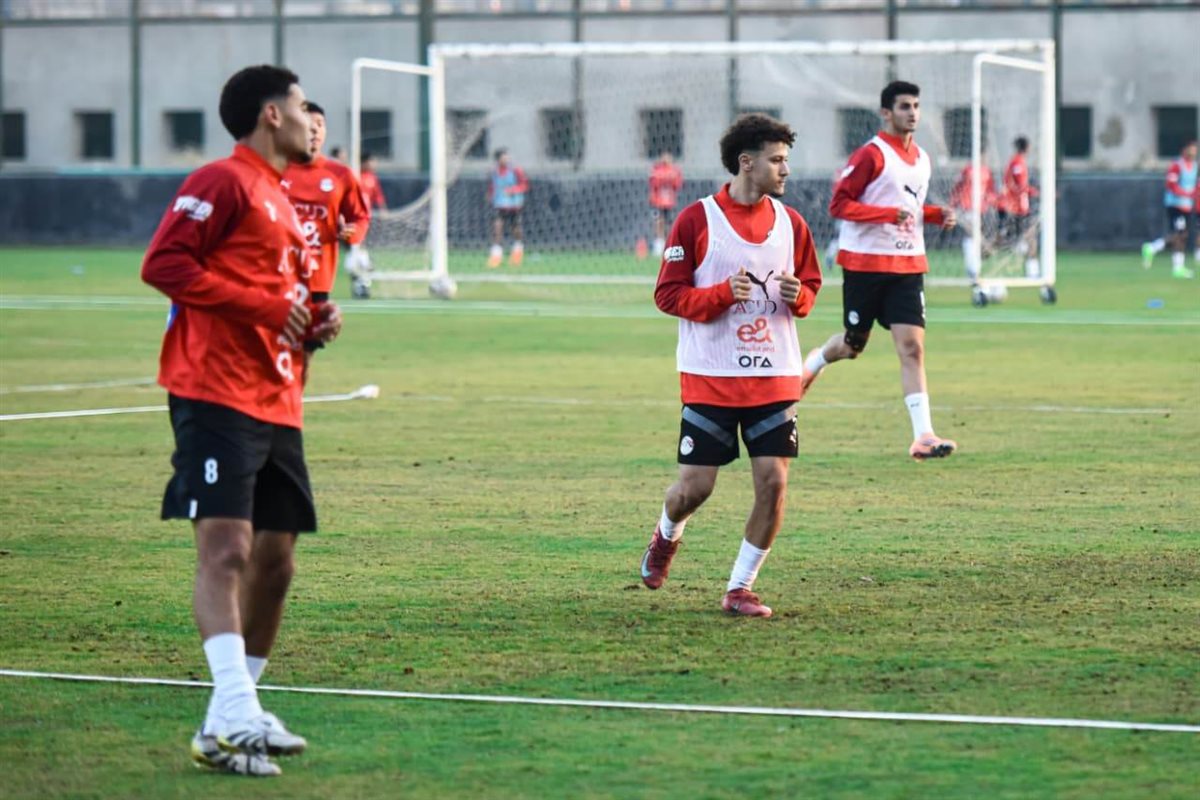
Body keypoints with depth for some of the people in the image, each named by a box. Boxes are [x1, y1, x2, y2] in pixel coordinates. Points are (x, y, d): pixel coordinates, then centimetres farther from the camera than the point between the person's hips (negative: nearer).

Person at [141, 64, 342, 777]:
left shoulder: (284, 202, 23)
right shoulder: (224, 184, -6)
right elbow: (163, 263, -15)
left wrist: (314, 322, 10)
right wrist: (264, 306, -17)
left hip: (277, 409, 10)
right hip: (217, 397, -10)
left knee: (276, 561, 9)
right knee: (227, 549, -18)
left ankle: (234, 715, 19)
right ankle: (233, 718, -27)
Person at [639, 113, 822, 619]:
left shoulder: (790, 222, 7)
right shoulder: (696, 220, -5)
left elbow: (811, 286, 18)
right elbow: (668, 294, -5)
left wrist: (798, 296, -6)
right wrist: (724, 293, -20)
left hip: (775, 377, 3)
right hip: (710, 379, -3)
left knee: (773, 482, -7)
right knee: (695, 486, -3)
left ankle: (740, 588, 6)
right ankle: (666, 535, 33)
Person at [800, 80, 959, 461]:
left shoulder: (921, 159, 12)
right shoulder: (871, 155, -11)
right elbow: (839, 204, -15)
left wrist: (936, 215, 5)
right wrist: (890, 213, -24)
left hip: (907, 265, 5)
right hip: (865, 261, -5)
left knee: (912, 346, -9)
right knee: (853, 345, 9)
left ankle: (923, 436, -15)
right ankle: (816, 360, 46)